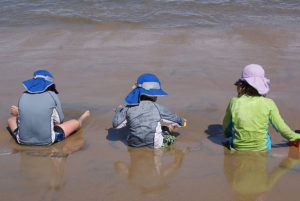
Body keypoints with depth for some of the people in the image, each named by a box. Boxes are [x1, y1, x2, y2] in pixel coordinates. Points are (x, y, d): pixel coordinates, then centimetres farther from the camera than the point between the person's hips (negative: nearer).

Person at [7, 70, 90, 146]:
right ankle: (81, 119, 52)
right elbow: (59, 121, 2)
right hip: (47, 141, -2)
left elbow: (22, 117, 10)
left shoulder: (23, 96, -2)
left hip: (23, 140, 3)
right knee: (75, 123, 18)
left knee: (11, 119, 32)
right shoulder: (52, 96, -8)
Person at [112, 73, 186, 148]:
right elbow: (173, 118, 3)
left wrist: (118, 110, 20)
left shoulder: (128, 108, -6)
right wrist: (182, 121, 26)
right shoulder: (157, 108, -13)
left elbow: (116, 124, 2)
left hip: (134, 144, 4)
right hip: (153, 145, -4)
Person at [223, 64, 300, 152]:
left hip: (238, 147, 1)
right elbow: (281, 128, -6)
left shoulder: (234, 102, -12)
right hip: (262, 149, -1)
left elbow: (225, 128, 3)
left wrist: (228, 134, 28)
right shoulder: (268, 104, -14)